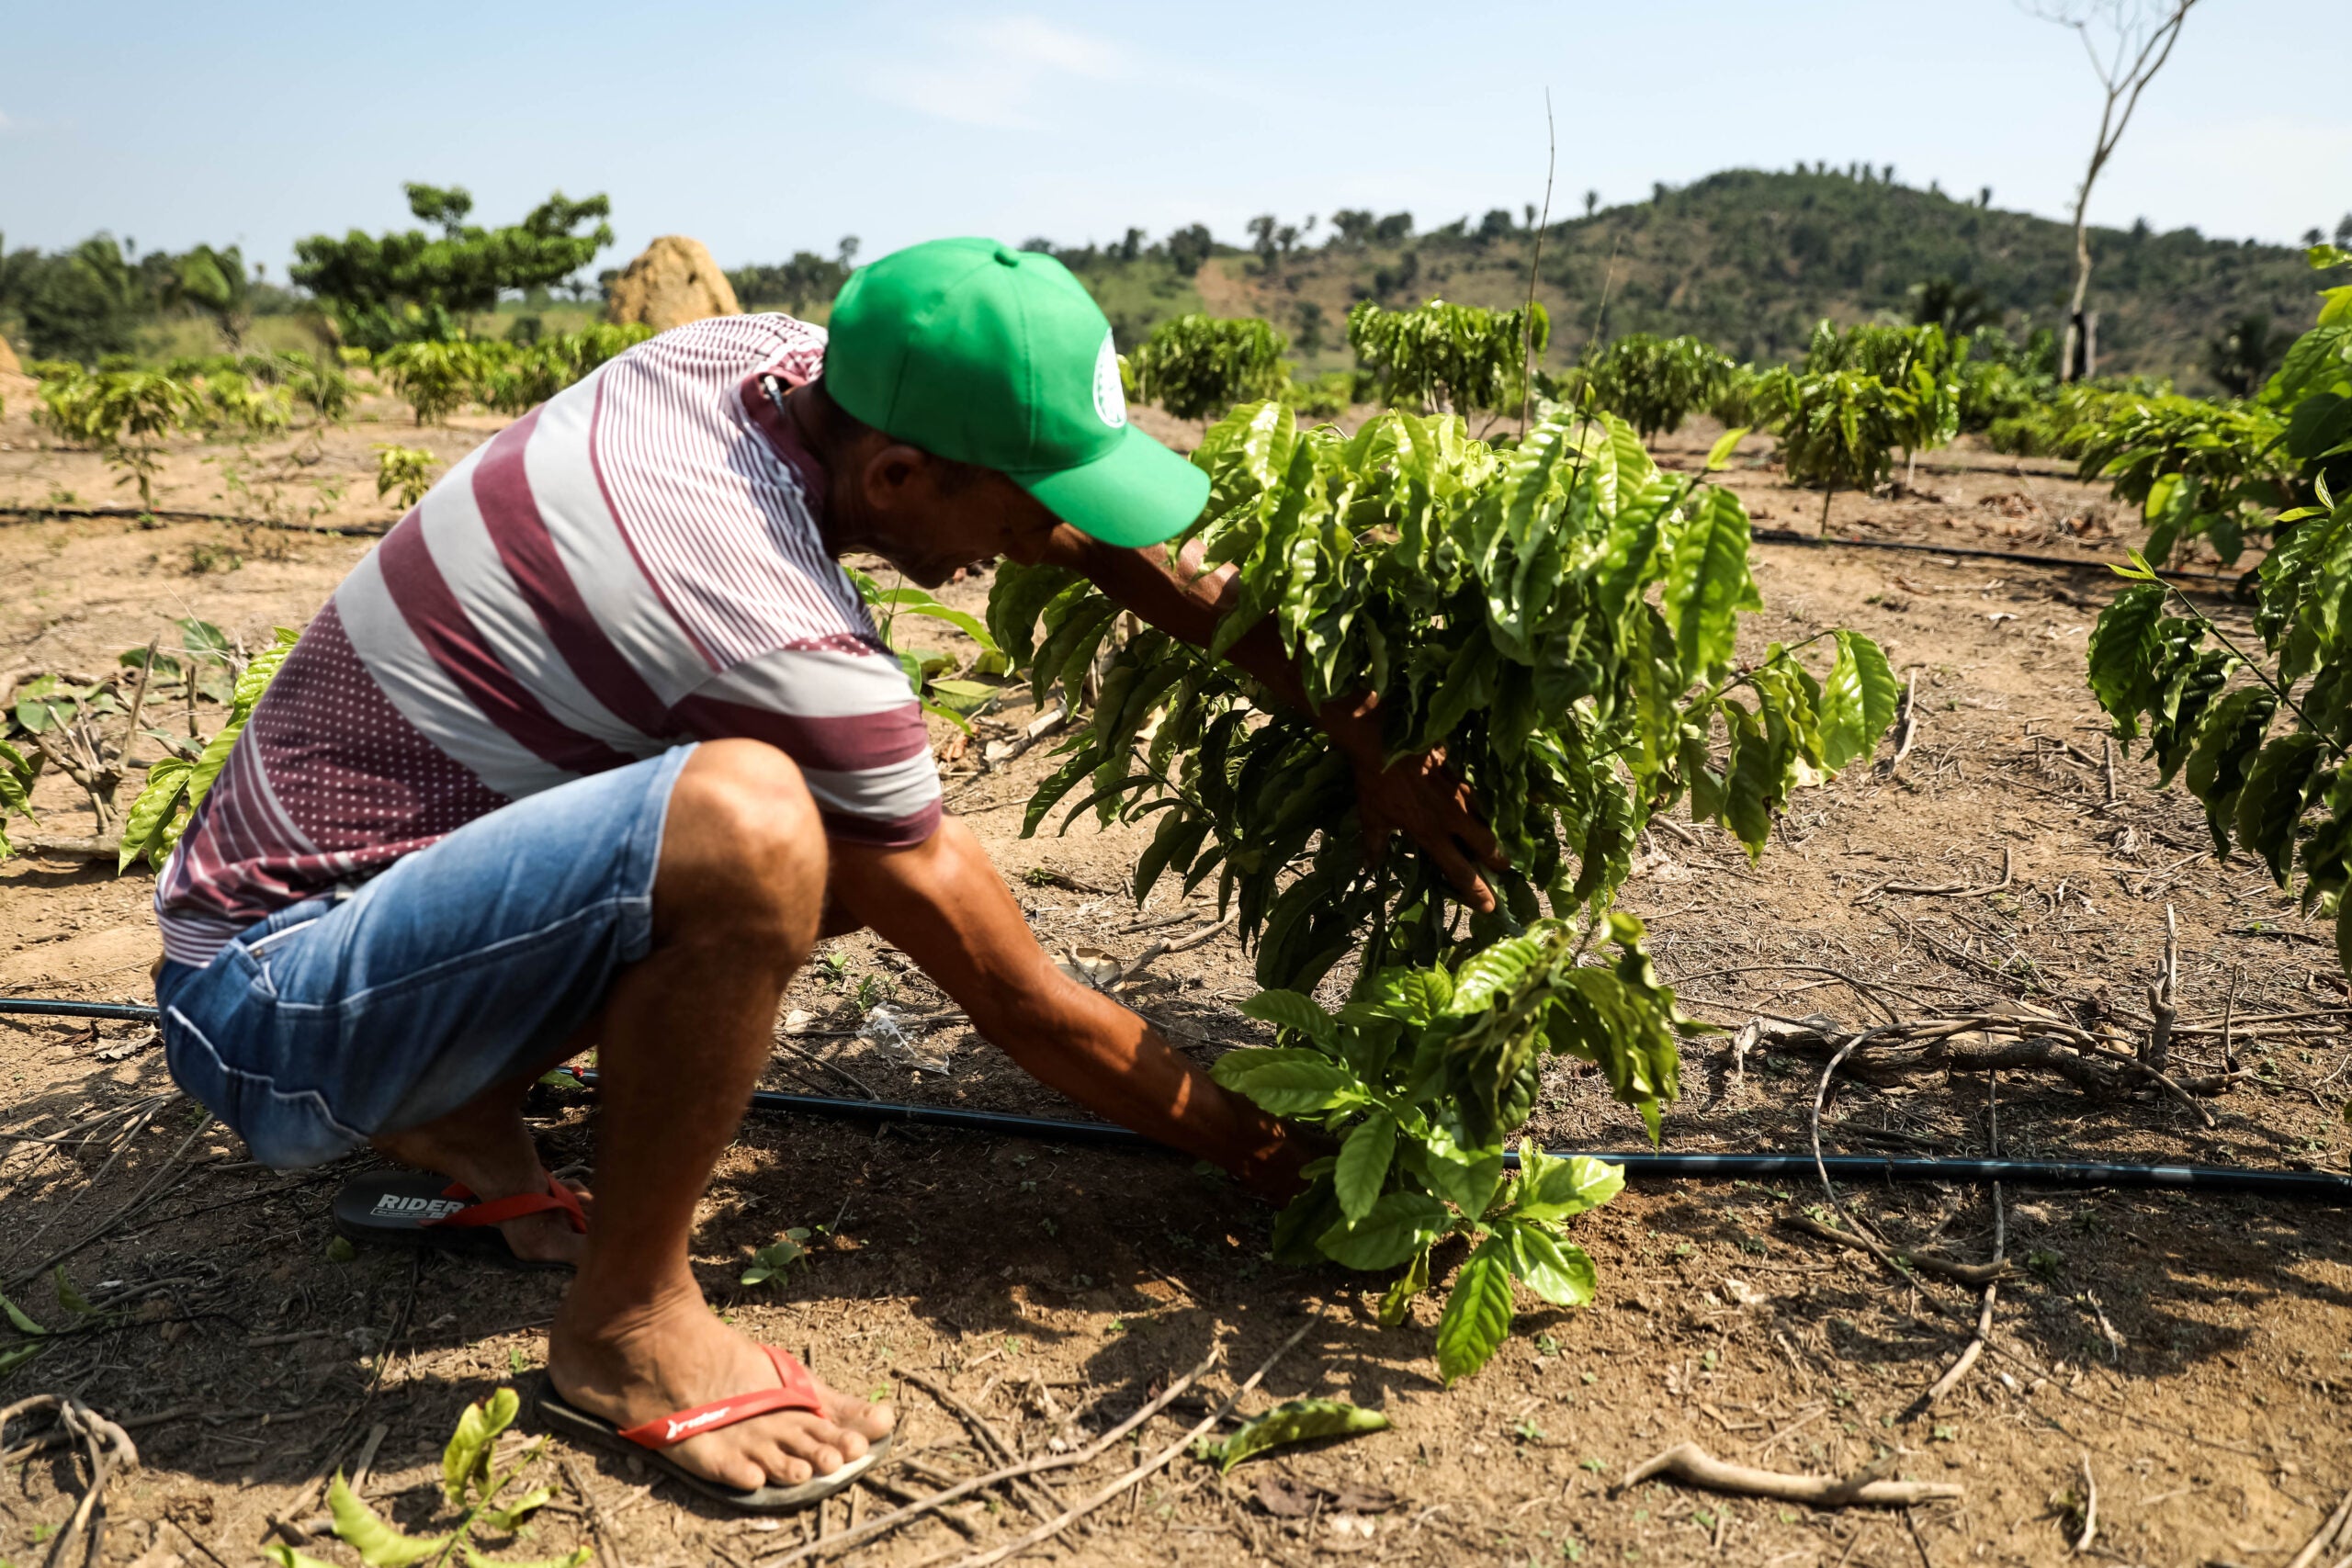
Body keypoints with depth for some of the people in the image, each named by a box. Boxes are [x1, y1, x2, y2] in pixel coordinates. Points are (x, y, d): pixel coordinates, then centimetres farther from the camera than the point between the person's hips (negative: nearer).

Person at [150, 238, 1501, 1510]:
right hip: (271, 1010, -8)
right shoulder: (785, 646, -29)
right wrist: (1274, 1158, -3)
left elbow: (1089, 526, 5)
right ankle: (626, 1328, -11)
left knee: (876, 844, 5)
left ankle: (460, 1118, 12)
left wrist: (1358, 732, 3)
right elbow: (1023, 1005, -18)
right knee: (748, 825, -35)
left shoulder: (764, 356, -6)